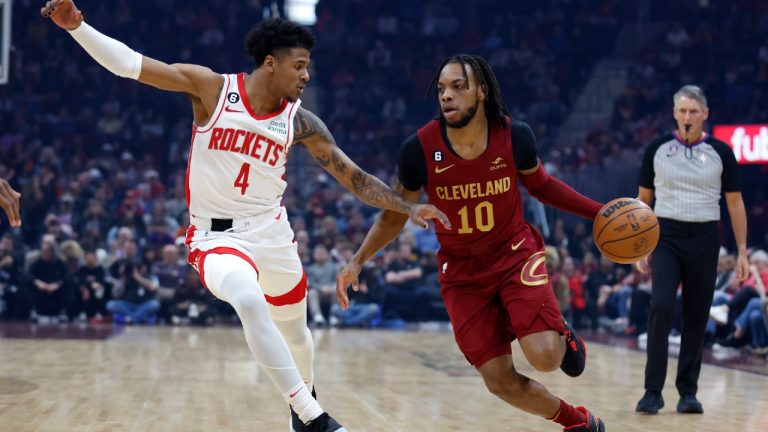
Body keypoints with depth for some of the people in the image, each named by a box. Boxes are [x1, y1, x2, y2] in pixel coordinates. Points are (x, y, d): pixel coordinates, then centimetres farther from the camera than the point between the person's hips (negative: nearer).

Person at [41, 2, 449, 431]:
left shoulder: (301, 122, -2)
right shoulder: (212, 88, -10)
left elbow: (355, 177, 2)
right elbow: (131, 64, -15)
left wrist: (408, 207, -8)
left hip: (271, 233, 5)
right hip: (215, 235, -5)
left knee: (295, 332, 19)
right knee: (252, 302, -33)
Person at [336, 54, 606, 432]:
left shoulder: (515, 136, -16)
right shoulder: (419, 149, -18)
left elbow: (541, 186, 6)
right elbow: (395, 213, -2)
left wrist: (600, 212, -3)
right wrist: (357, 262, -13)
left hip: (515, 253, -1)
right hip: (461, 271, 1)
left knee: (544, 356, -22)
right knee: (500, 381, -3)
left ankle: (562, 336, 17)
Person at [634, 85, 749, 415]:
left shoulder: (720, 152, 0)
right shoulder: (657, 149, 1)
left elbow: (735, 203, 4)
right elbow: (644, 199, 9)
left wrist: (742, 251, 0)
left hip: (704, 239, 1)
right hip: (666, 236, -1)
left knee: (697, 318, 5)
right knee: (661, 309, -16)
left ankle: (688, 393, 15)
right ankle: (653, 392, -12)